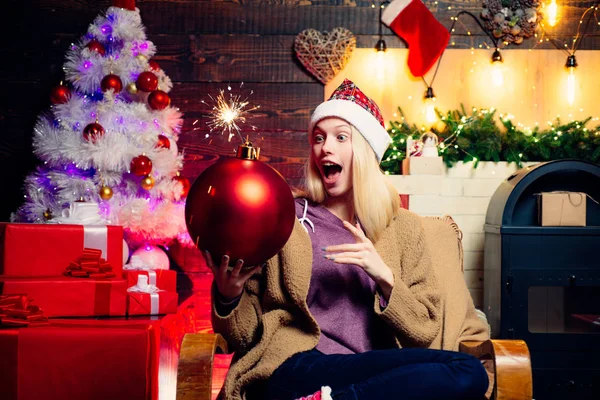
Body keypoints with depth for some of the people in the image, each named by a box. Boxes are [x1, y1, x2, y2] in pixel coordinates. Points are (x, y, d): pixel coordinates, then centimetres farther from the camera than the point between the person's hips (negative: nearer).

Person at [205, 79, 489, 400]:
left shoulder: (403, 227, 14)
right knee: (465, 373, -25)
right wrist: (228, 296, -14)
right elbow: (247, 334, 8)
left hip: (375, 372, 5)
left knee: (470, 373, -27)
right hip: (296, 370, -4)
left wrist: (384, 276, -9)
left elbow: (424, 333, 7)